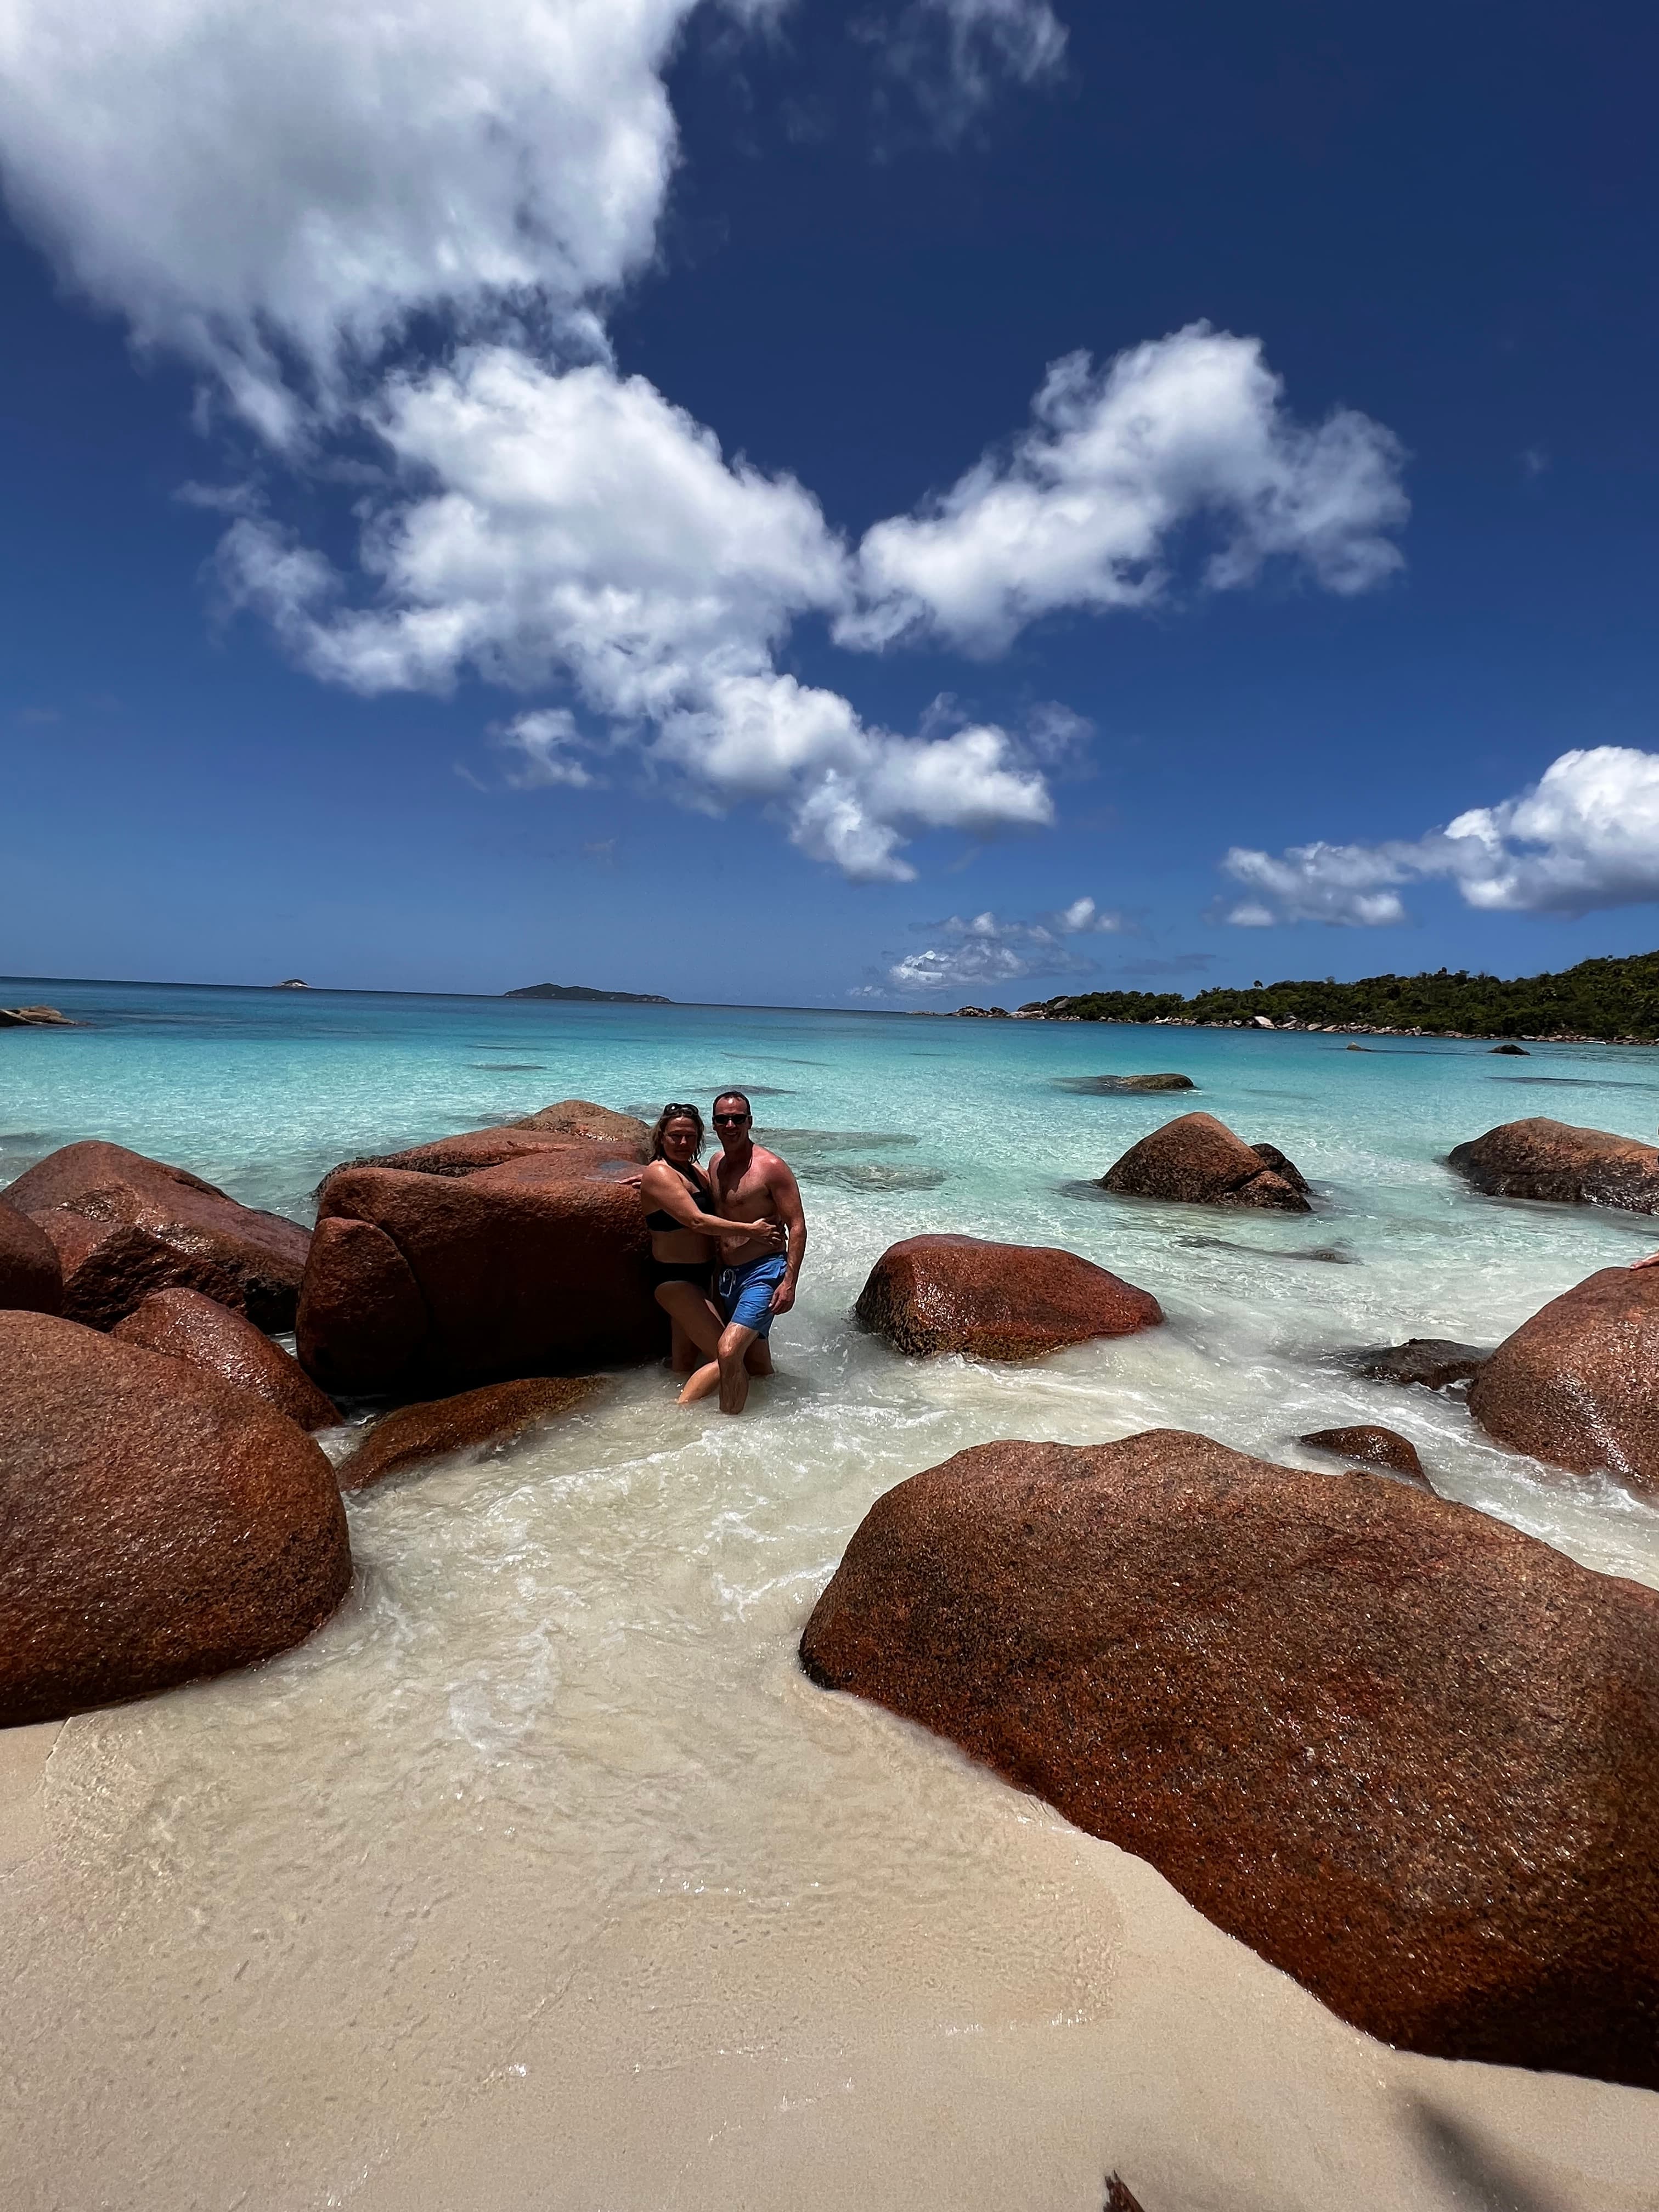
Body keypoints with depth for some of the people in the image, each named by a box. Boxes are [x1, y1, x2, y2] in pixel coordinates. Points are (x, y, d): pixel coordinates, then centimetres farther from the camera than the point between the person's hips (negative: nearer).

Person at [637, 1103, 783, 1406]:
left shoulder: (696, 1173, 12)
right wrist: (751, 1230, -25)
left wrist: (762, 1236, -10)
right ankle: (682, 1406, 2)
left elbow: (721, 1215, 6)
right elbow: (697, 1221, -25)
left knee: (686, 1358, 16)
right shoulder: (659, 1173, -17)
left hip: (701, 1275, 9)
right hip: (675, 1279, -9)